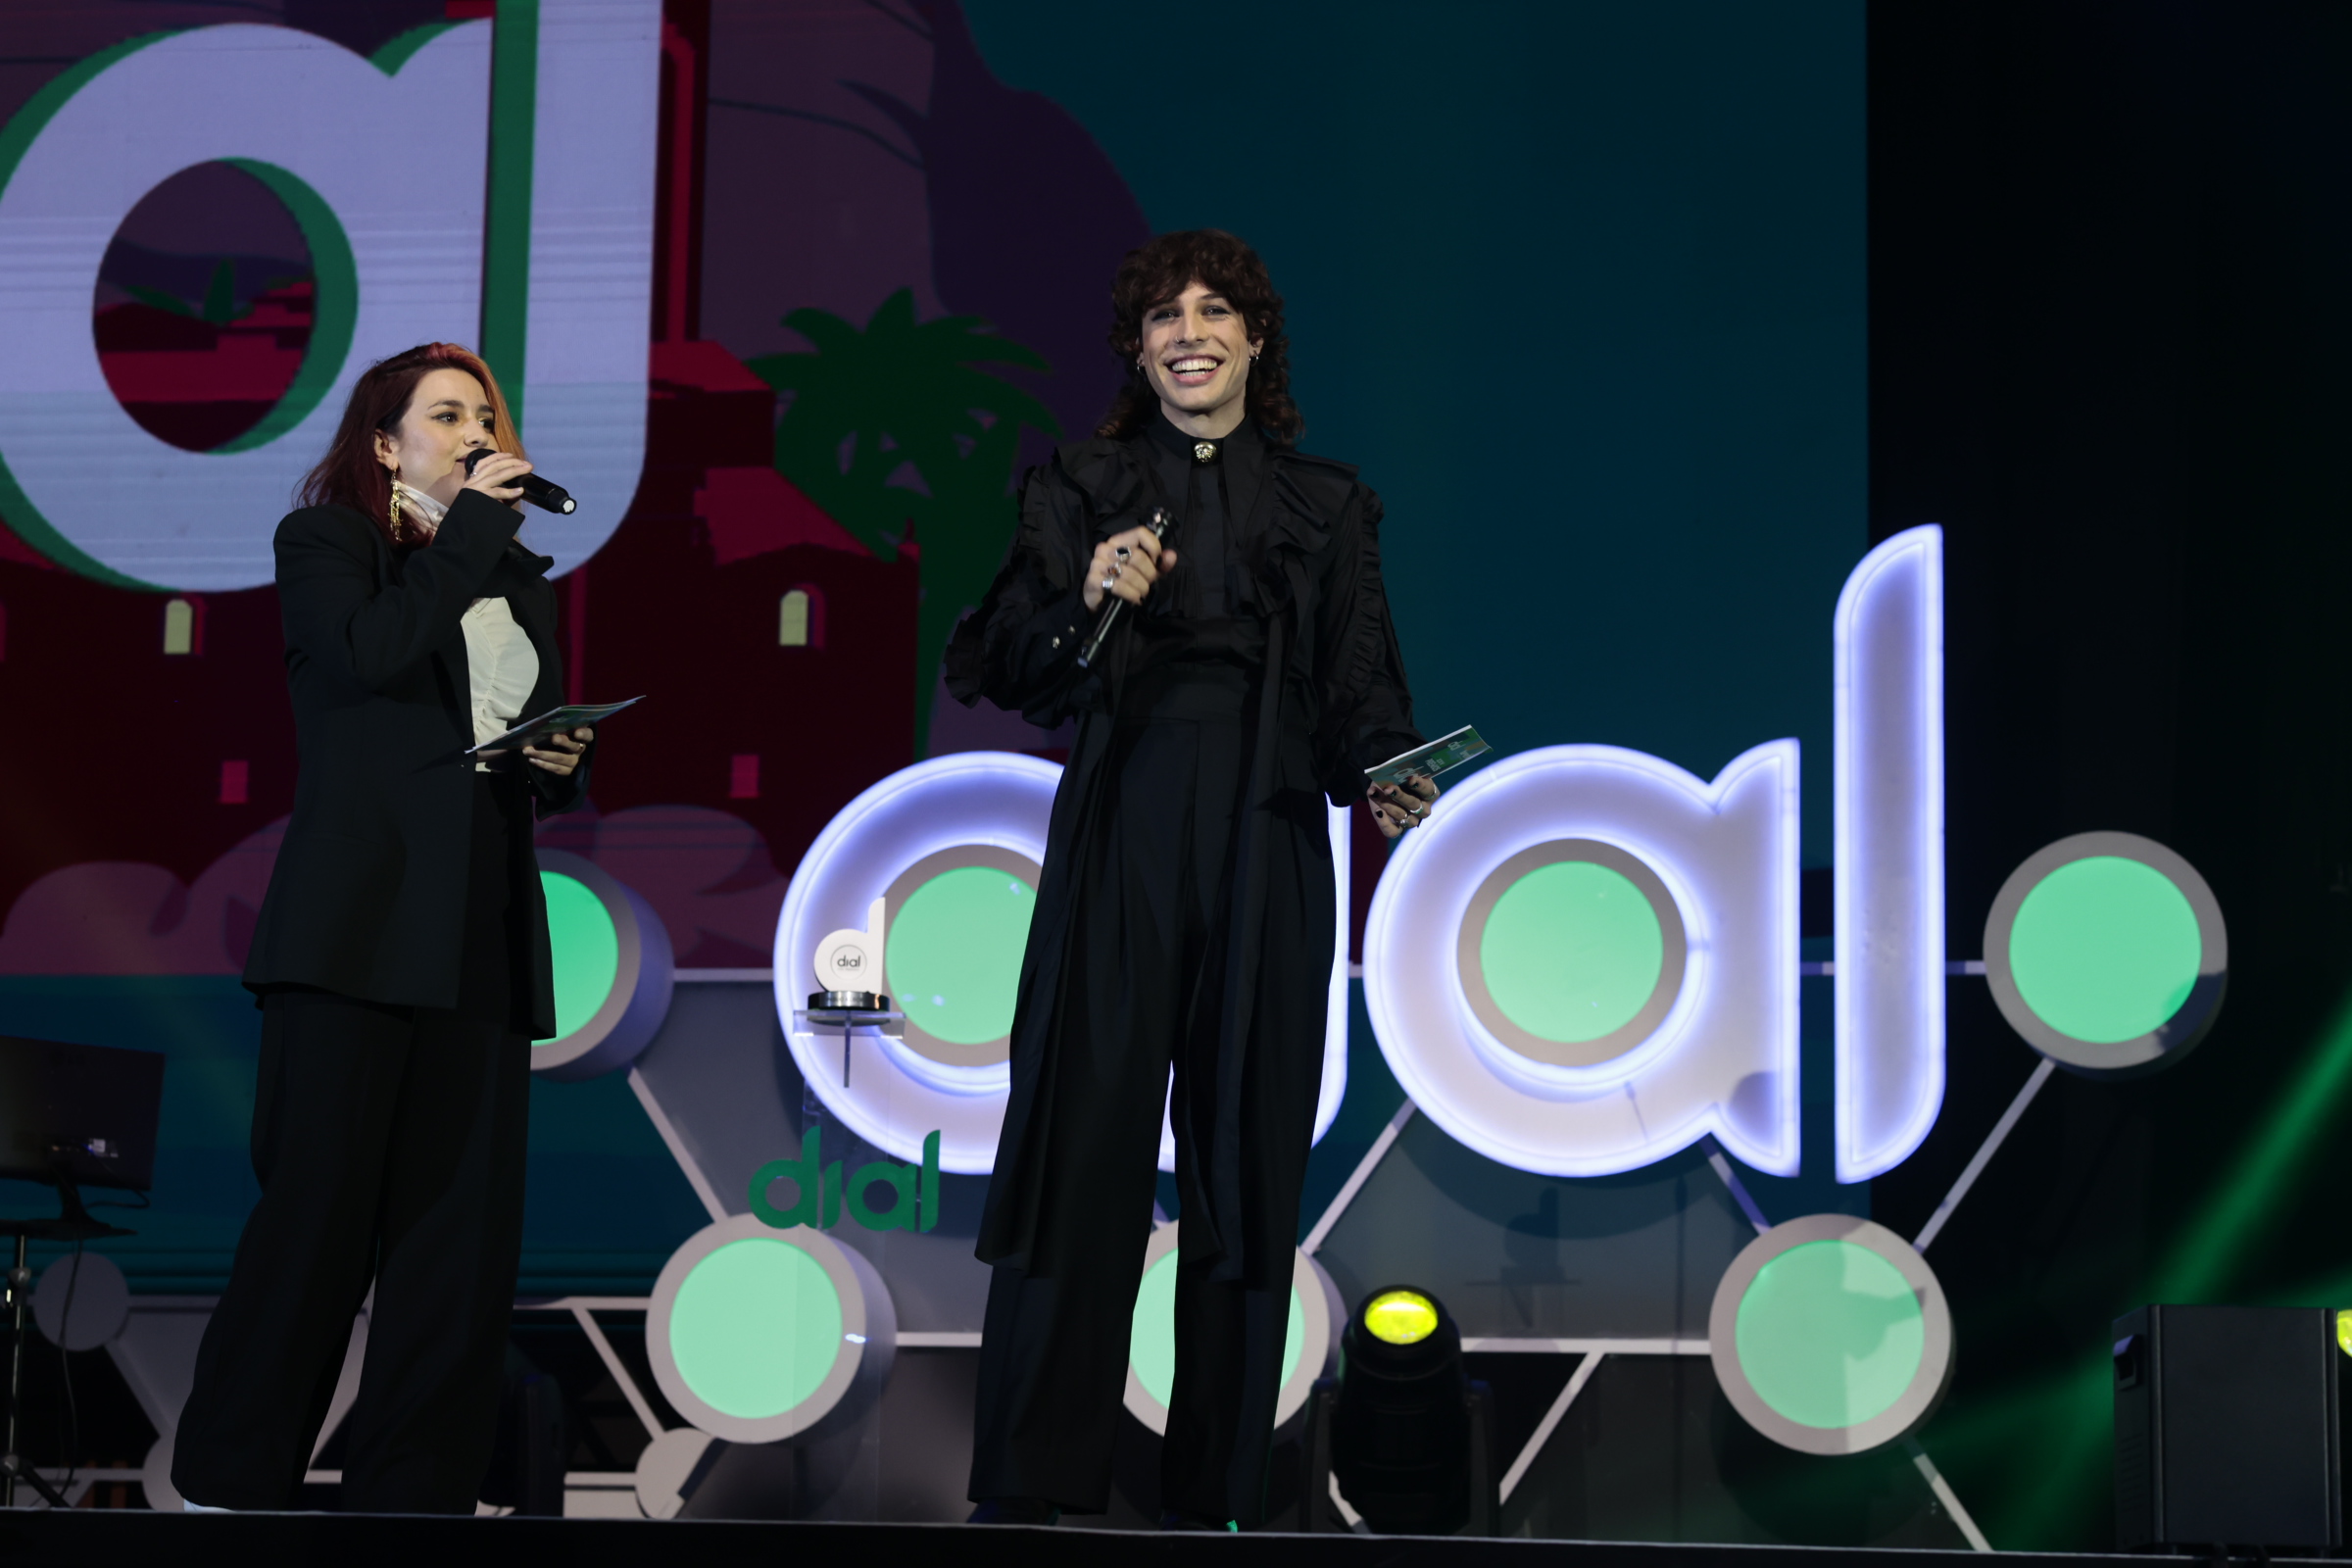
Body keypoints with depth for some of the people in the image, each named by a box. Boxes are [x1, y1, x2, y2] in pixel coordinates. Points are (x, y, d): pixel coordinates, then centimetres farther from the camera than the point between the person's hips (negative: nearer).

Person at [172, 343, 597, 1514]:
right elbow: (375, 651, -14)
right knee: (321, 1205, -8)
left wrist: (562, 762, 3)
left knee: (462, 1222, 0)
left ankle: (412, 1495, 2)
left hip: (480, 936, 6)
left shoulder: (519, 583, 22)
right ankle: (229, 1483, 0)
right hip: (358, 923, -6)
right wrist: (472, 526, -6)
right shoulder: (324, 543, 6)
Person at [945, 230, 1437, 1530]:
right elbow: (993, 669, 3)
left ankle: (1215, 1496, 8)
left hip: (1264, 852, 2)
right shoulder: (1082, 487, 10)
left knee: (1246, 1157, 2)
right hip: (1120, 841, -1)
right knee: (1083, 1139, -7)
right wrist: (1087, 602, -15)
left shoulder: (1324, 505, 14)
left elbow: (1359, 695, 10)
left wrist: (1384, 778, -10)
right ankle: (1023, 1491, -3)